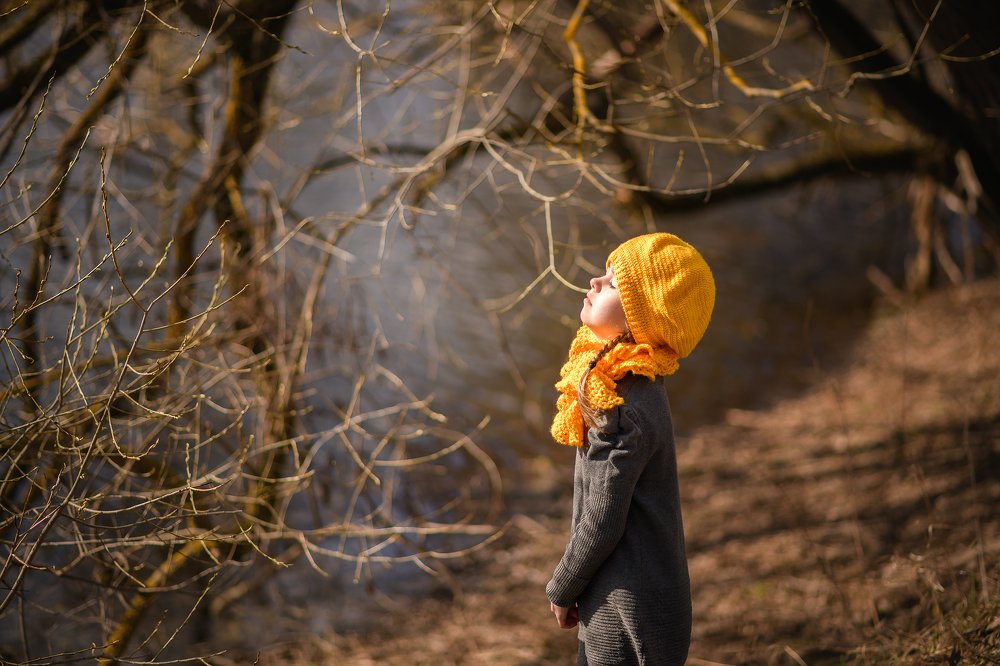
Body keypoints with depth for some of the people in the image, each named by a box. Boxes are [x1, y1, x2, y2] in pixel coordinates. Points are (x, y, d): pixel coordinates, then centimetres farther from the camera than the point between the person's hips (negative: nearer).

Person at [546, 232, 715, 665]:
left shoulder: (623, 412, -26)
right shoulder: (639, 384, 2)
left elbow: (601, 524, -20)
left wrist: (562, 589, -5)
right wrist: (575, 584, 16)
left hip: (628, 609, -9)